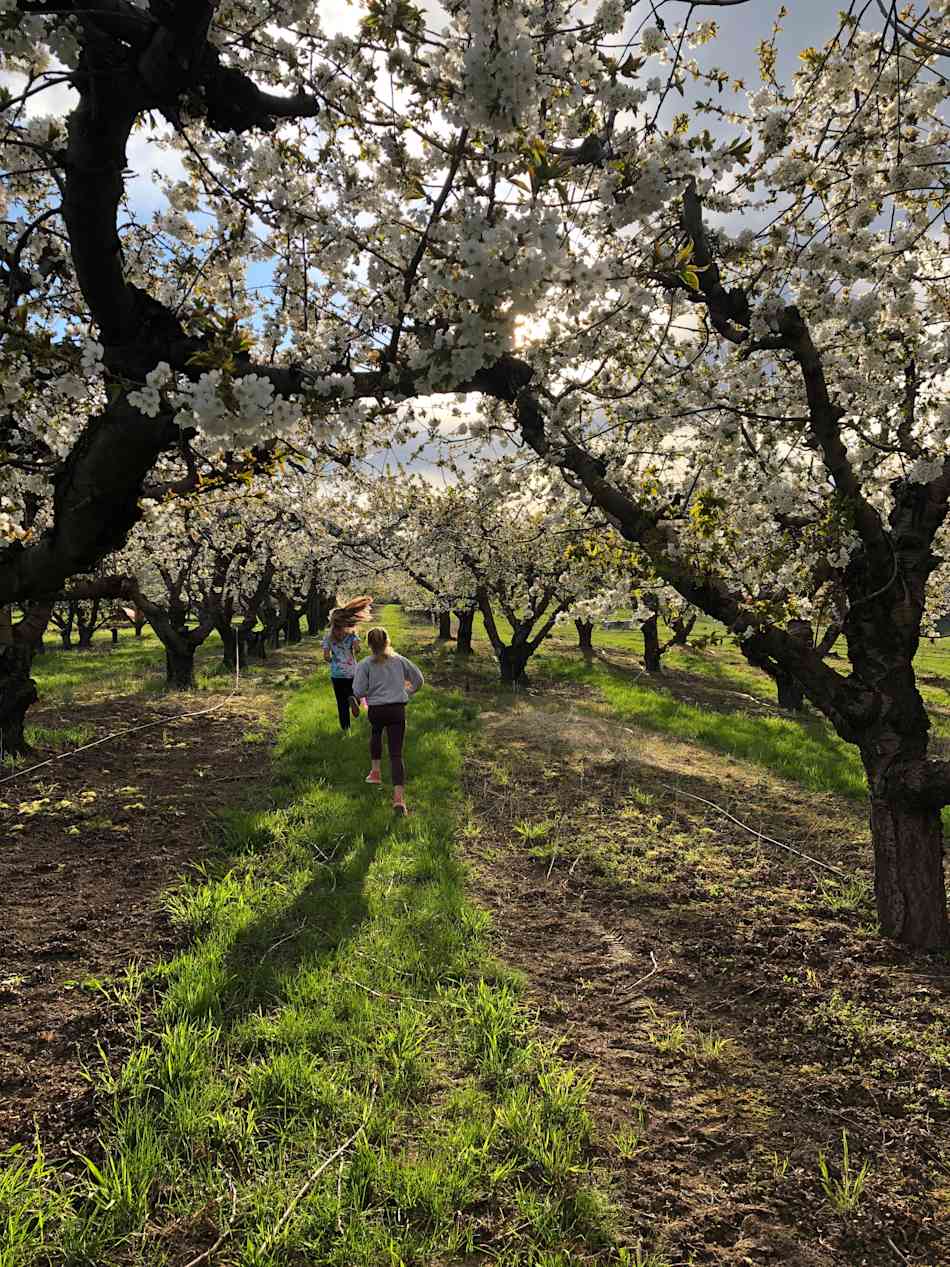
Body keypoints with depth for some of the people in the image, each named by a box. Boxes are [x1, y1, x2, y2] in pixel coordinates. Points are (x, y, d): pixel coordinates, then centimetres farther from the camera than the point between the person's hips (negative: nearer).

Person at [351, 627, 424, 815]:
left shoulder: (365, 664, -4)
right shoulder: (400, 660, 4)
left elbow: (358, 692, -9)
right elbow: (419, 680, 10)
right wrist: (407, 693, 26)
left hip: (376, 710, 0)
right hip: (398, 709, 0)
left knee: (376, 734, 36)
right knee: (396, 754, -2)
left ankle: (375, 771, 39)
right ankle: (399, 797, -13)